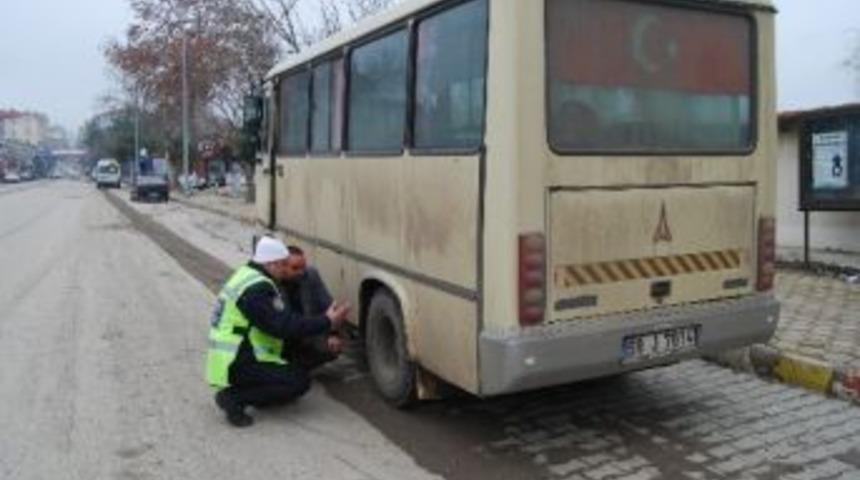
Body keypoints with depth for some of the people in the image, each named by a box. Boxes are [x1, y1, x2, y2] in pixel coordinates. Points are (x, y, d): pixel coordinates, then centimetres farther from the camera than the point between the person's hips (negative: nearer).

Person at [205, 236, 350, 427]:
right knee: (300, 381, -16)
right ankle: (234, 397, -12)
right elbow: (282, 327, -26)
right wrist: (326, 322, -22)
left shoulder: (249, 276, 12)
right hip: (237, 365, -10)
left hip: (233, 359, 10)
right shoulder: (256, 289, -21)